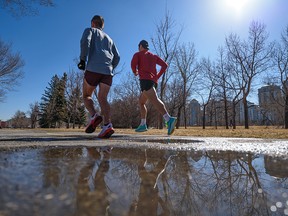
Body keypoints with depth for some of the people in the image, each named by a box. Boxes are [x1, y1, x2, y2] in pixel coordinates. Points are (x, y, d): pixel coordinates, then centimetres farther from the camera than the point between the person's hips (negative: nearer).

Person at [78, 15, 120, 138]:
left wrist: (83, 59, -4)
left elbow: (85, 41, -6)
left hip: (93, 69, -4)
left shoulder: (90, 30, 18)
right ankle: (107, 125, -21)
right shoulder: (109, 38, 31)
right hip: (108, 71, 4)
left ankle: (94, 116, -16)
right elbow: (117, 57, 21)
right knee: (102, 98, -1)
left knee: (86, 95, 10)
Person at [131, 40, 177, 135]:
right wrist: (157, 76, 15)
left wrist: (135, 72, 13)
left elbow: (133, 63, -7)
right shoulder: (154, 56, 27)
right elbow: (165, 65, 15)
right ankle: (143, 125, 15)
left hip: (145, 80, -7)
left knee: (154, 100, -26)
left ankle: (169, 119, -46)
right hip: (153, 81, 7)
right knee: (141, 102, 19)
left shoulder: (137, 54, 12)